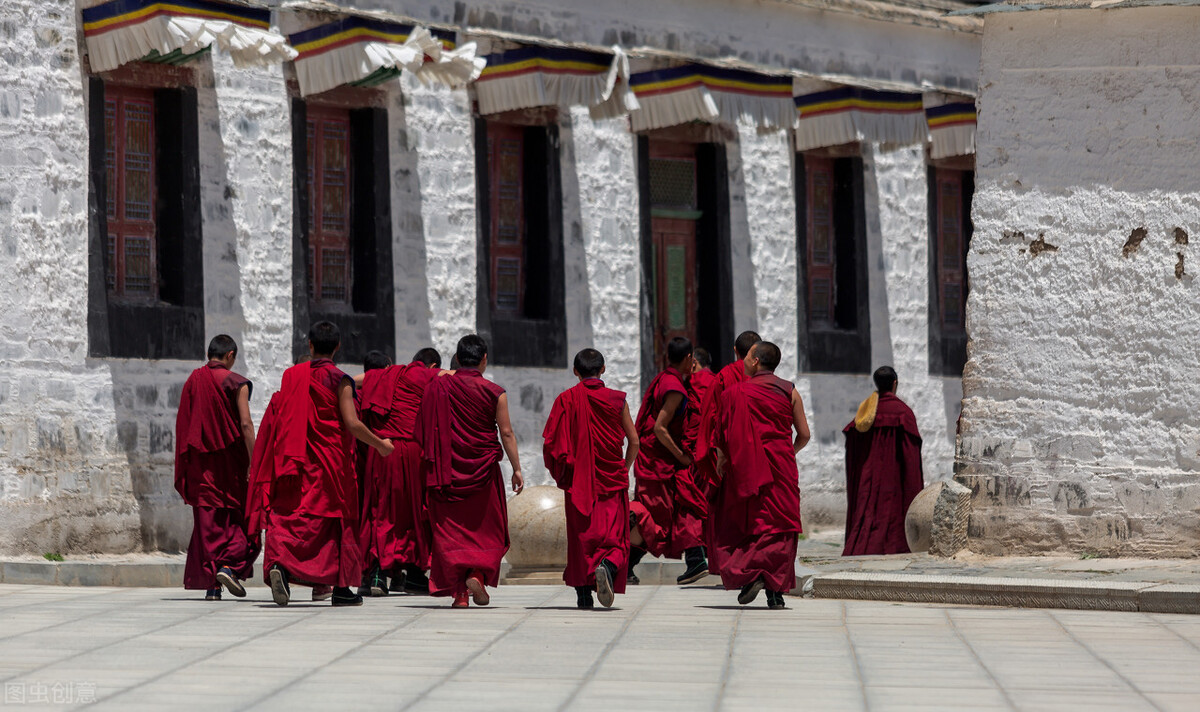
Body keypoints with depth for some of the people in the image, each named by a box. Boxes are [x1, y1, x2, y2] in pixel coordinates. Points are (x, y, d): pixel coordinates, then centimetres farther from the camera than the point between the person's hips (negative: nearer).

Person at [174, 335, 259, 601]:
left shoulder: (192, 381, 7)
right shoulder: (235, 383, -6)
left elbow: (182, 425, 8)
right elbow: (245, 424, -13)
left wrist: (185, 472, 14)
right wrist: (254, 461, -12)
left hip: (199, 463, 4)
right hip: (229, 458, -4)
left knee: (207, 519, 5)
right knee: (241, 517, 8)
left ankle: (211, 584, 1)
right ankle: (228, 566, -14)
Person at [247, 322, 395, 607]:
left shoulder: (291, 375, 4)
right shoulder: (339, 381, -8)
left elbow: (278, 417, 8)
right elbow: (352, 423, -15)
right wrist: (380, 445, -1)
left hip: (296, 461, 3)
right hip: (331, 463, -3)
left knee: (287, 515, 2)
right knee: (338, 519, 8)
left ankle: (278, 562, -27)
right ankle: (341, 587, 11)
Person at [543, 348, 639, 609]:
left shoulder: (566, 399, -2)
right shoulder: (617, 399, -1)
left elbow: (551, 441, -5)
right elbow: (633, 441, 1)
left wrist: (561, 474, 9)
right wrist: (624, 469, 17)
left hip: (578, 479, 0)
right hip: (612, 479, 0)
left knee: (581, 536, 10)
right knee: (613, 533, 2)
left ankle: (583, 594, 9)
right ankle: (606, 566, -29)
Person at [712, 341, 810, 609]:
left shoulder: (736, 392, -4)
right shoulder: (789, 391, 3)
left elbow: (721, 435, -5)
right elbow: (804, 435, 4)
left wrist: (721, 459, 12)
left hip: (746, 467, -2)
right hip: (781, 466, 2)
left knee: (741, 523, 11)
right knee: (779, 526, 4)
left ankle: (749, 575, -9)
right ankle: (776, 590, -4)